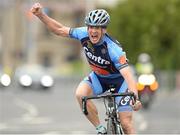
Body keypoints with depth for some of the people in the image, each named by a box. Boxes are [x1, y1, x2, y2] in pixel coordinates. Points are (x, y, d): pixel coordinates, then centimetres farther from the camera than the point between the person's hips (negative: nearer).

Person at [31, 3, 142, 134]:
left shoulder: (113, 49, -36)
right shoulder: (84, 34, -22)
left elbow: (128, 76, -44)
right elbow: (60, 30, -9)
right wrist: (40, 14, -19)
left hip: (118, 80, -4)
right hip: (98, 77, 4)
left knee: (126, 123, -10)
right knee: (80, 94, -27)